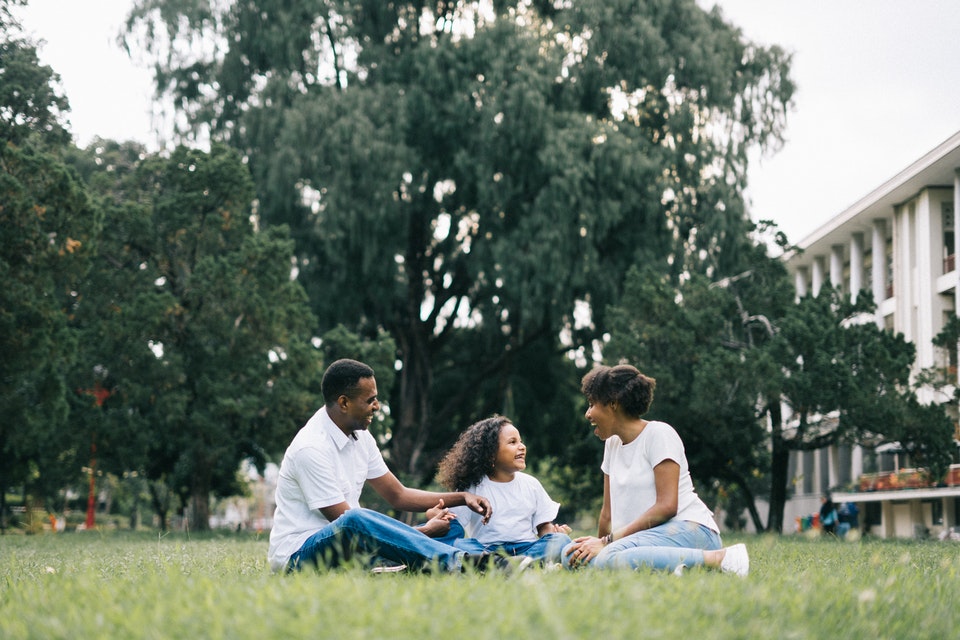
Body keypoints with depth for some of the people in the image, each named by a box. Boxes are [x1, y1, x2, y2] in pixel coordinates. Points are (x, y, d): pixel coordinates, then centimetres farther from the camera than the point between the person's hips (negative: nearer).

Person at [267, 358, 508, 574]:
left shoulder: (360, 437, 7)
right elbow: (348, 521, -22)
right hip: (298, 554, -9)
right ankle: (460, 562, -47)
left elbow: (398, 495, 16)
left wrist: (462, 497, 4)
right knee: (355, 521, -41)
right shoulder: (310, 449, -20)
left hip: (348, 545, 9)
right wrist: (424, 531, -18)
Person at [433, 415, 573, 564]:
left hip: (526, 549, 3)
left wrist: (555, 532, -7)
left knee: (561, 540, -24)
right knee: (459, 544, -33)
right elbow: (452, 527, 0)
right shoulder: (473, 487, 8)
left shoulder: (531, 484, 17)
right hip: (486, 550, -2)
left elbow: (543, 526, 17)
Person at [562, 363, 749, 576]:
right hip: (651, 536, 7)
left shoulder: (659, 434, -5)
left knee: (610, 558, -37)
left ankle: (718, 558, -26)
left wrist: (608, 542, -17)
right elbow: (608, 512, 20)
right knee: (573, 556, -17)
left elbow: (666, 506, -15)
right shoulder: (612, 444, 18)